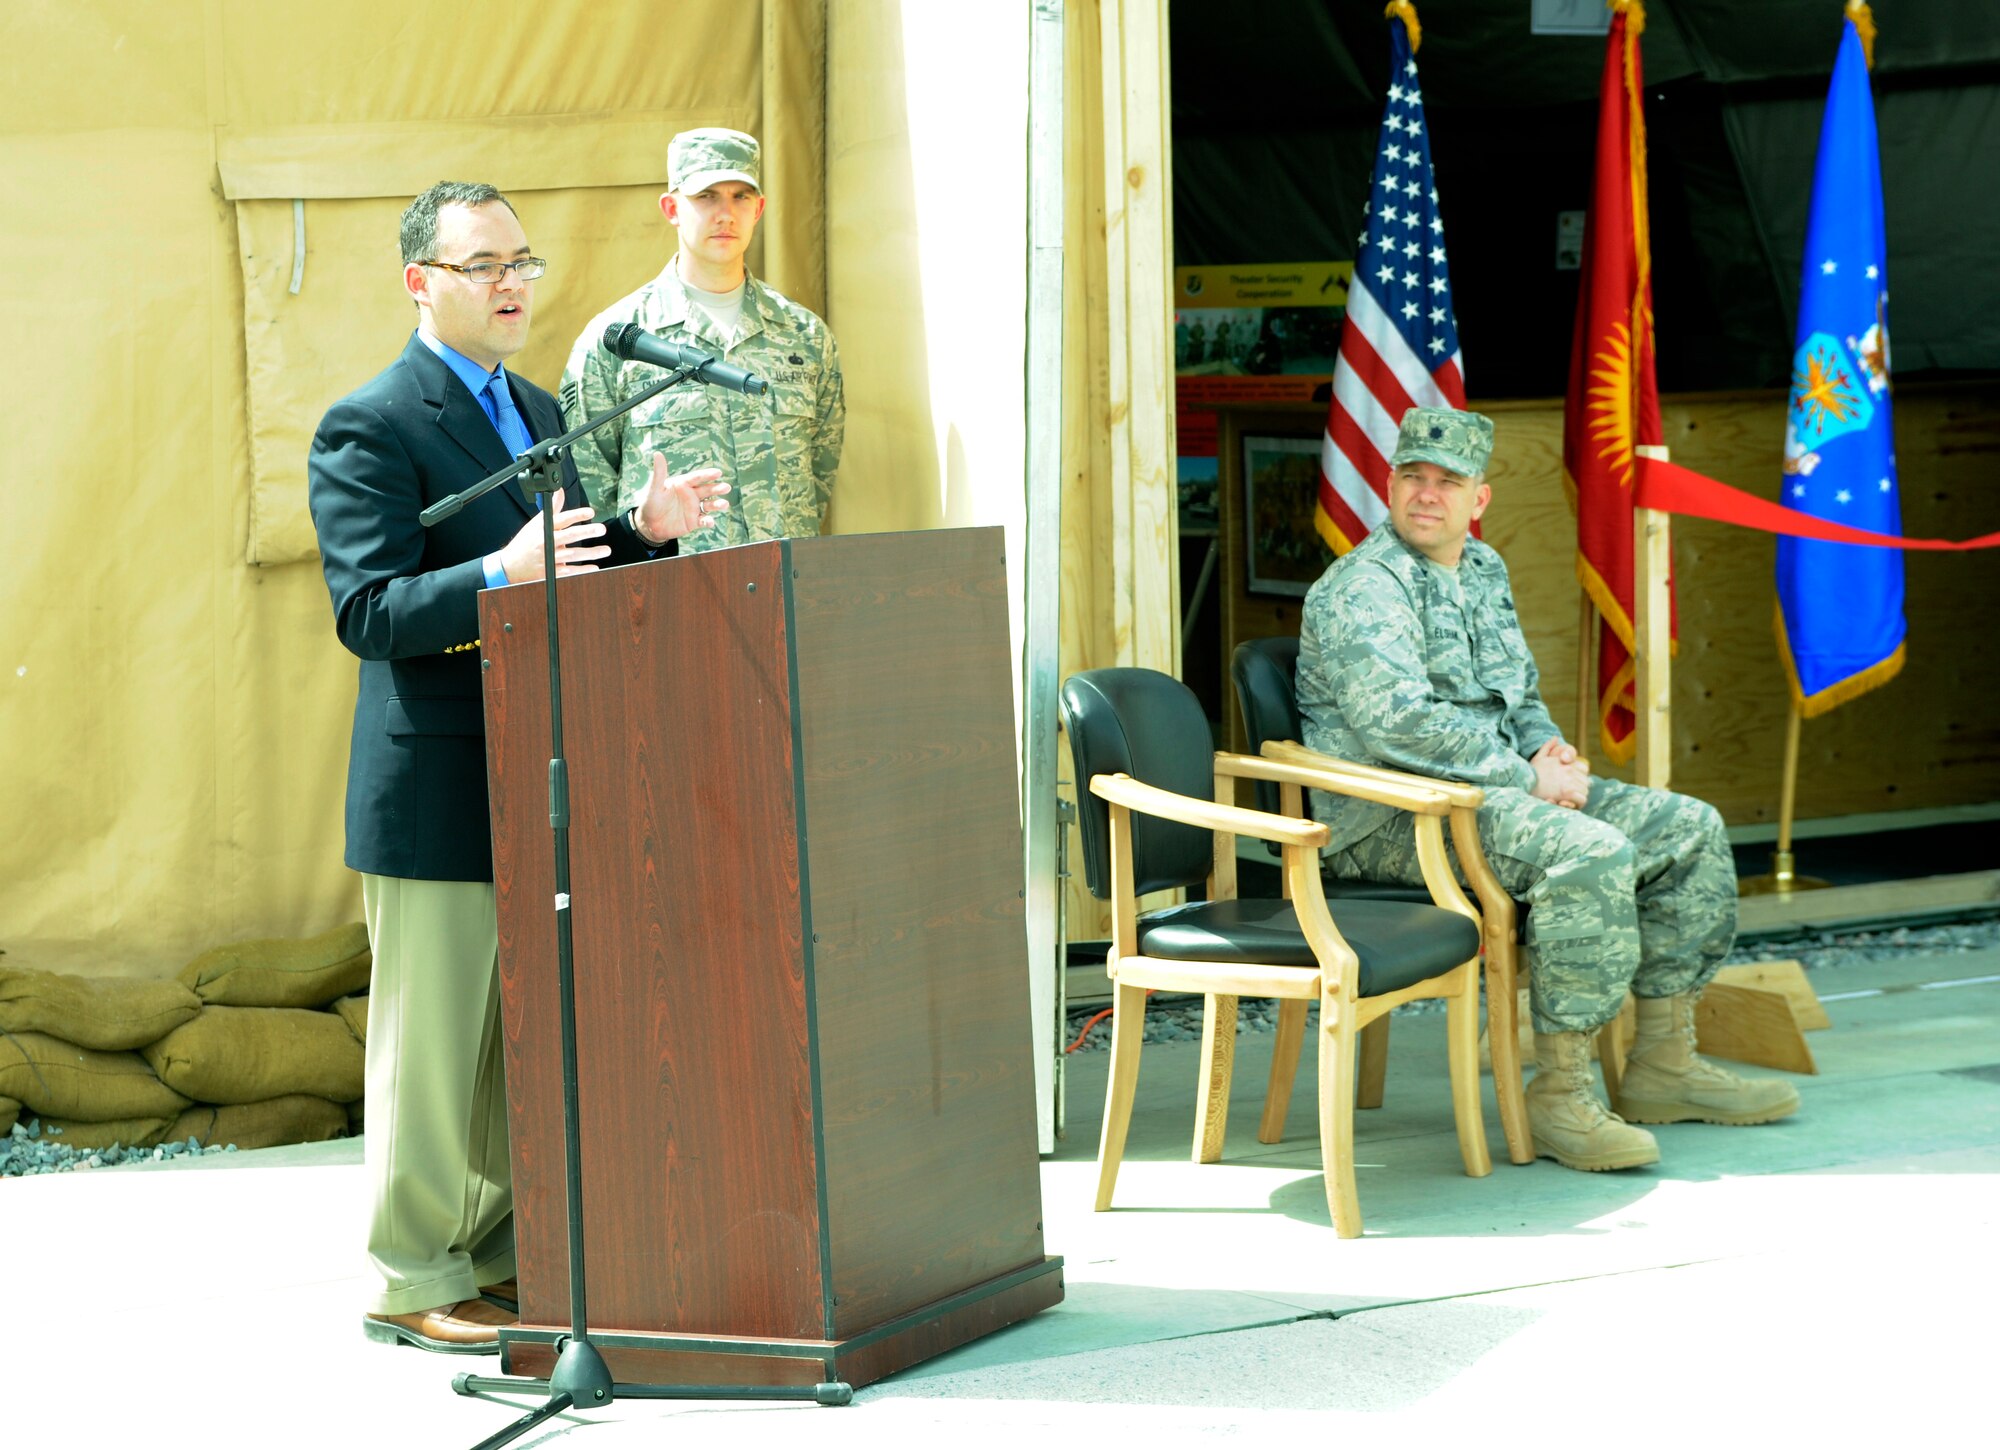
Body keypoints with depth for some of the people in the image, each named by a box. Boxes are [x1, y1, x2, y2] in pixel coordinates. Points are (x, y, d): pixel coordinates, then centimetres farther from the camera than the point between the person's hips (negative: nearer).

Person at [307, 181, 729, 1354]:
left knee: (529, 1045, 13)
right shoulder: (368, 429, -10)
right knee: (434, 1045, -1)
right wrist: (501, 576, -32)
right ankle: (414, 1281, 8)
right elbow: (369, 612, -18)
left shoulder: (541, 412, 16)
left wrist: (645, 531, 1)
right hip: (439, 796, -8)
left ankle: (501, 1260, 23)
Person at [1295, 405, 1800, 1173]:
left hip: (1497, 787, 10)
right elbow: (1398, 721, -25)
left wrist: (1549, 746, 5)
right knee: (1591, 852, -32)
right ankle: (1560, 1095, -28)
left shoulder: (1484, 570, 17)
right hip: (1395, 820, -10)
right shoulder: (1364, 590, -13)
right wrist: (1527, 777, -20)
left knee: (1689, 828, 4)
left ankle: (1663, 1066, 8)